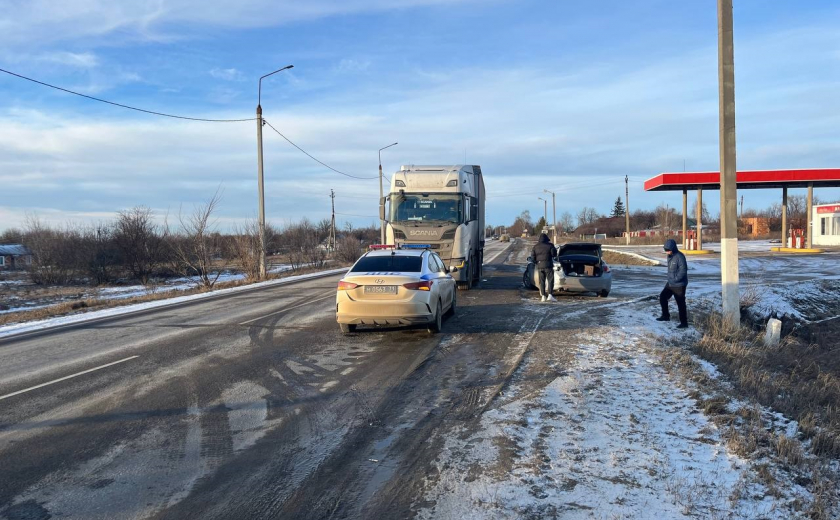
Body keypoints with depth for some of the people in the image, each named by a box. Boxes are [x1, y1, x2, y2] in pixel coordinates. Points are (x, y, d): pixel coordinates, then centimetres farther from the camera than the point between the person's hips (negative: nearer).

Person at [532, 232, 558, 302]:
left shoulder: (536, 247, 6)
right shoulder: (549, 245, -5)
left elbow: (532, 256, 4)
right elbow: (554, 254, -4)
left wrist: (536, 263, 19)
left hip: (539, 266, 4)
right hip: (548, 265, -4)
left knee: (542, 281, 8)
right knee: (550, 280, -1)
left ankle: (543, 296, 5)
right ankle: (550, 295, -12)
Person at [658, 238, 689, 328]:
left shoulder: (680, 256, -19)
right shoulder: (670, 256, 8)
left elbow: (683, 271, -23)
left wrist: (675, 279, -21)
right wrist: (670, 278, 10)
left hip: (679, 285, -9)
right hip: (670, 283, 9)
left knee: (680, 303, -2)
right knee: (663, 296, 14)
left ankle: (684, 322, 7)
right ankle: (666, 316, 29)